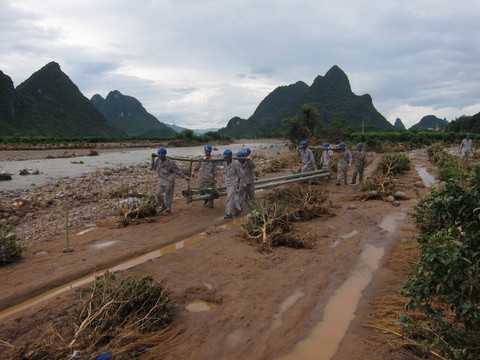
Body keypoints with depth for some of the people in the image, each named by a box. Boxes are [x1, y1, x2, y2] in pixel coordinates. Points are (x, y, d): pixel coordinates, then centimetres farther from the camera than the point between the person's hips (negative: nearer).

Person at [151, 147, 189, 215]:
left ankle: (168, 209, 20)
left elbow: (178, 170, -9)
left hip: (169, 181, -5)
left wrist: (185, 177, -9)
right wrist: (152, 159, 0)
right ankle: (163, 206, 24)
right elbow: (154, 167, 13)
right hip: (161, 181, 5)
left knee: (168, 195, 3)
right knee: (159, 194, 0)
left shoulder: (170, 163, -18)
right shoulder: (157, 160, -3)